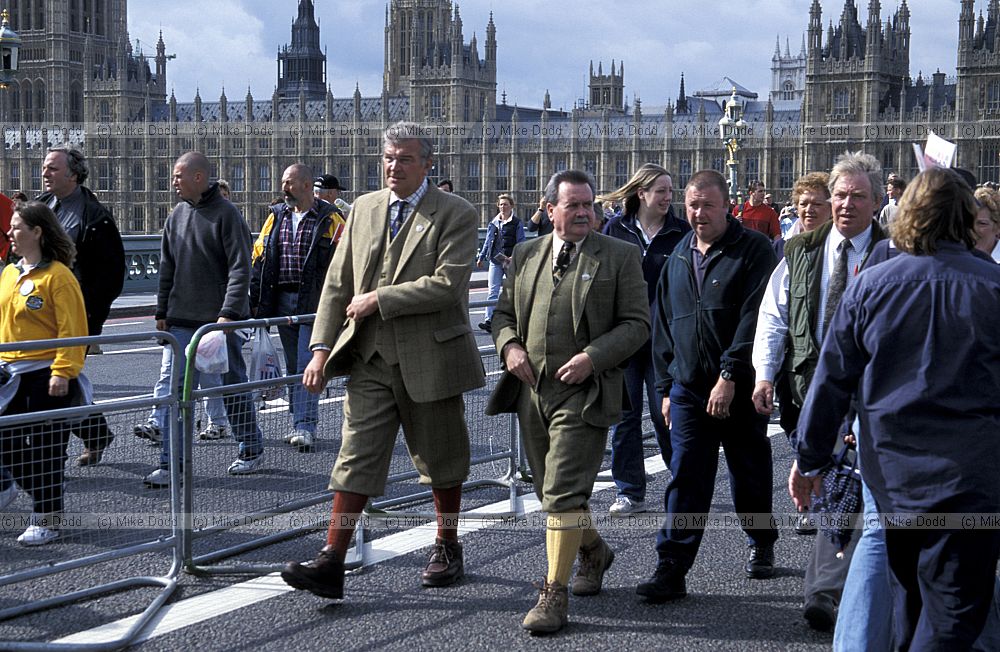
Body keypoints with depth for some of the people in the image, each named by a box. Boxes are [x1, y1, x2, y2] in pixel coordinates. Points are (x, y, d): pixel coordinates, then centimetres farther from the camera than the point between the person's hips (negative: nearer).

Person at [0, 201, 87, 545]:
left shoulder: (58, 276, -12)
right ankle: (45, 500, 25)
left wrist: (63, 372, -20)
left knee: (45, 450, 0)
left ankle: (46, 520, 10)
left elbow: (72, 330, -15)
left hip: (46, 377, -7)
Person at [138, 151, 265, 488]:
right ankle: (170, 462, -3)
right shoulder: (177, 215, 10)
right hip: (181, 321, 5)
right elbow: (167, 268, 17)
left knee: (233, 386, 8)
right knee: (169, 389, -5)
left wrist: (229, 313, -20)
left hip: (220, 321, -5)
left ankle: (251, 448, 26)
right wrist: (162, 312, 12)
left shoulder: (226, 214, -9)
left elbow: (240, 269, -13)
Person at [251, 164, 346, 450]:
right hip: (283, 302, 6)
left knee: (308, 364, -10)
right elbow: (259, 257, 14)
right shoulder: (276, 216, 12)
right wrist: (256, 300, 9)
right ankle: (300, 423, 18)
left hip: (314, 301, -6)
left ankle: (305, 426, -10)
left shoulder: (329, 219, -4)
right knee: (293, 366, 10)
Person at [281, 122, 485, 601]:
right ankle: (331, 564, -6)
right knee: (356, 458, -2)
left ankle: (447, 549, 30)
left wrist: (377, 300, -17)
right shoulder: (363, 208, 10)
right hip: (369, 359, 4)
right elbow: (337, 284, 10)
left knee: (440, 458, 12)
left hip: (429, 359, -4)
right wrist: (322, 347, 0)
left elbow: (447, 284, -20)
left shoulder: (455, 214, -6)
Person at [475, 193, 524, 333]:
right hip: (495, 260, 3)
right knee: (493, 291, -7)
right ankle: (489, 320, -14)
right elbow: (487, 242, 18)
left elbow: (521, 243, -5)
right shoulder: (493, 223, 12)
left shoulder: (517, 223, 0)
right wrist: (481, 257, 13)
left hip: (511, 260, -3)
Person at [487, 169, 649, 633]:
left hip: (583, 393, -5)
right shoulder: (526, 255, 11)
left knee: (564, 494, -12)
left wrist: (592, 356, -17)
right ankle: (593, 550, 42)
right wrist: (509, 346, -4)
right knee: (550, 490, 17)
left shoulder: (620, 256, -1)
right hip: (532, 389, 6)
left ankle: (554, 596, -7)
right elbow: (503, 313, 18)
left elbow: (636, 322, -3)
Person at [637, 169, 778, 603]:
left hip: (739, 388, -4)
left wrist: (729, 376, -20)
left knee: (750, 474, 10)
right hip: (688, 388, 4)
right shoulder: (679, 257, 13)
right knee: (685, 478, -3)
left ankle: (762, 546, 33)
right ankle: (671, 569, -5)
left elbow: (754, 319, -15)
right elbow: (664, 326, 18)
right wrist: (666, 387, 14)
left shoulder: (754, 250, -6)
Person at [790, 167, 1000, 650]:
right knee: (952, 613, 1)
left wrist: (809, 459, 11)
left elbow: (832, 379, 2)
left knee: (910, 600, 22)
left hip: (891, 471, 4)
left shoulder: (871, 284, -2)